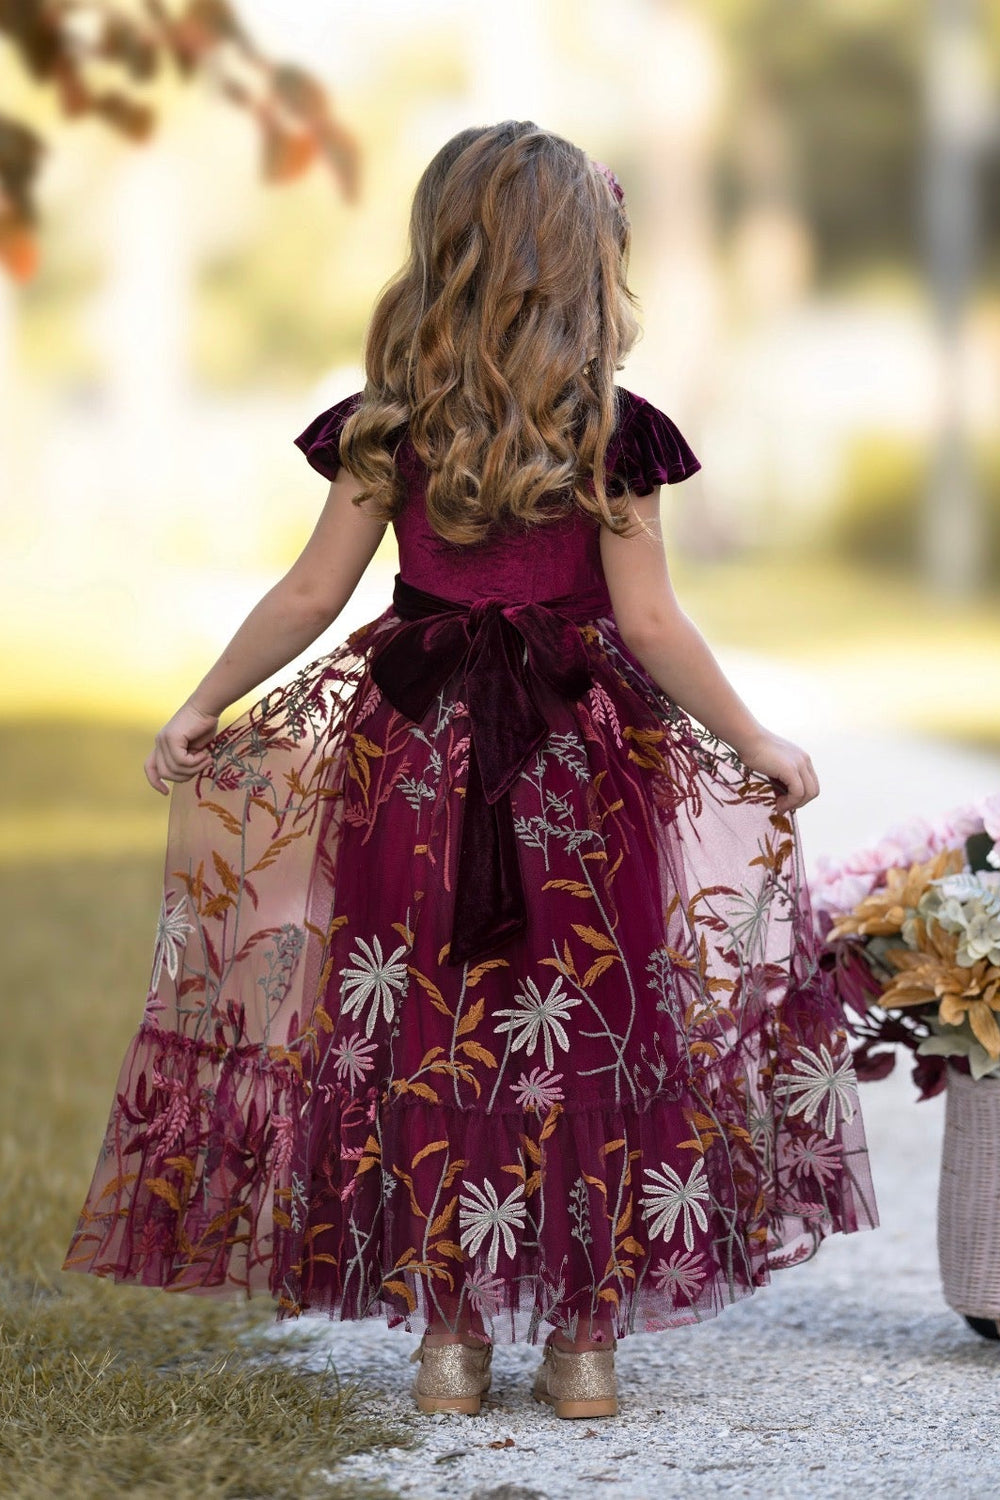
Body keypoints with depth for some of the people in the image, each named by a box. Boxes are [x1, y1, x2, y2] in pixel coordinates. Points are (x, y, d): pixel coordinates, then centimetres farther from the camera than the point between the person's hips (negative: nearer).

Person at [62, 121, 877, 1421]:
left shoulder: (391, 425, -1)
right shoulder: (611, 430, -6)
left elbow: (310, 597, 1)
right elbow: (650, 622, -6)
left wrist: (201, 709, 12)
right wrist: (758, 744, 5)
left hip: (418, 754, 2)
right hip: (582, 763, -2)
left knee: (428, 1030, 9)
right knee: (593, 1031, 7)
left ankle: (449, 1330, 12)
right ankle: (587, 1335, 11)